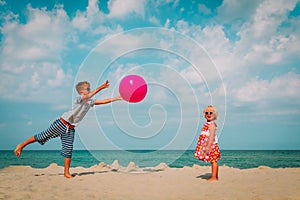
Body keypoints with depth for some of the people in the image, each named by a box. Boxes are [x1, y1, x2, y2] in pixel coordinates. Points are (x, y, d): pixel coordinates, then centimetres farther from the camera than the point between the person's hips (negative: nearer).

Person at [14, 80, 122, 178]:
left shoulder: (90, 102, 8)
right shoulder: (79, 98, -13)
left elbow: (103, 101, 6)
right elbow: (88, 96, -34)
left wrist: (116, 98, -2)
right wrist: (101, 87, -41)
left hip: (71, 128, 6)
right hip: (62, 123, -6)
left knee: (68, 150, 3)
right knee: (43, 136, -1)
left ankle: (67, 172, 8)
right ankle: (22, 145, 18)